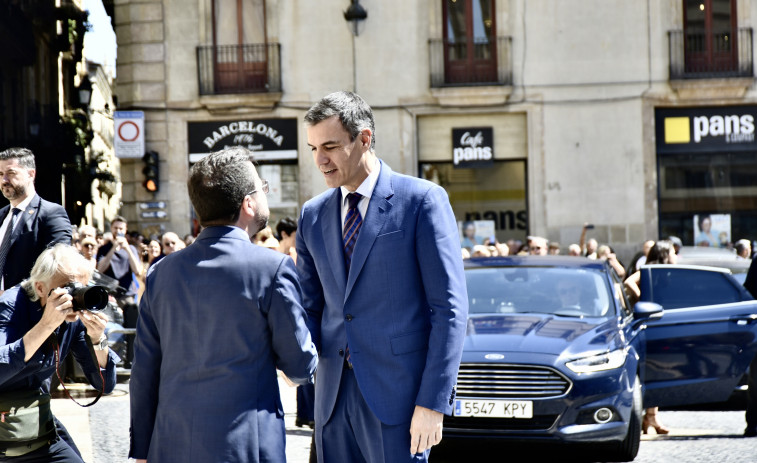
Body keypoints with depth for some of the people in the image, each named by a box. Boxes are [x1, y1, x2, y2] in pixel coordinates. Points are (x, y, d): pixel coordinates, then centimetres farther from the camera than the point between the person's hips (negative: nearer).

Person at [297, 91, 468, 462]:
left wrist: (433, 402, -14)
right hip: (333, 397, 5)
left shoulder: (422, 201, -4)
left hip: (396, 394, -5)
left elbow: (449, 307, -8)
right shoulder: (312, 216, 13)